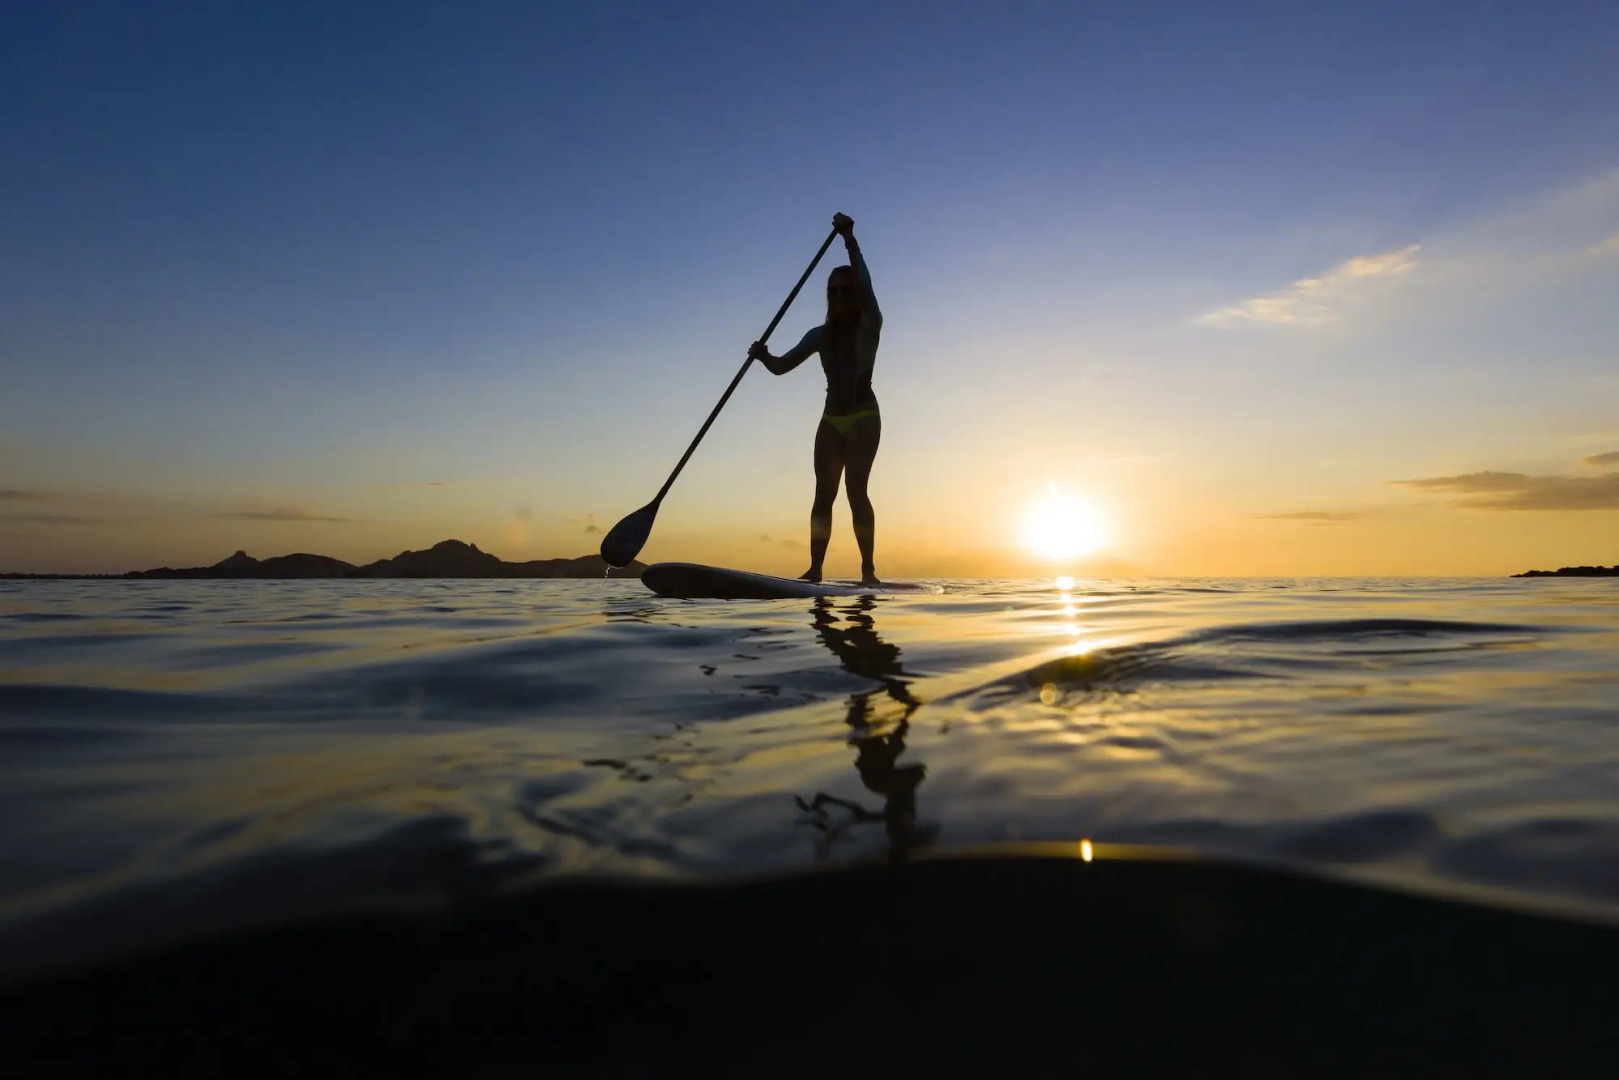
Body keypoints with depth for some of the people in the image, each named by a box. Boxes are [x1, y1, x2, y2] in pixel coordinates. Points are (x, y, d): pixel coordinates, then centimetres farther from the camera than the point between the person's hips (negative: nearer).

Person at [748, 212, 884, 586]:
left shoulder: (869, 326, 0)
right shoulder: (820, 335, 13)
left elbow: (865, 286, -19)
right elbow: (781, 366, 10)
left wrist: (849, 240, -32)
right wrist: (763, 355, -13)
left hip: (864, 417, -4)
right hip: (831, 419, 5)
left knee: (856, 489, -16)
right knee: (823, 493, -5)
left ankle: (868, 569, -15)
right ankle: (814, 569, -10)